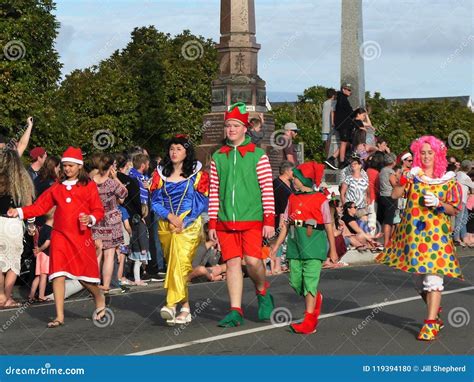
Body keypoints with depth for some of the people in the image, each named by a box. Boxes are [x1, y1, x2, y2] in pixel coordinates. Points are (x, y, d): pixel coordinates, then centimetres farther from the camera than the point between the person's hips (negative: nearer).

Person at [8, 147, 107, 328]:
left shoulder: (89, 186, 3)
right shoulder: (56, 188, 13)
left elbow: (99, 210, 2)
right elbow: (40, 206, 9)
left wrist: (90, 219, -18)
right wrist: (20, 212, -3)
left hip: (81, 237, -3)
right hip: (60, 236, 3)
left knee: (85, 275, -1)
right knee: (58, 275, -7)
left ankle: (99, 298, 31)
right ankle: (59, 316, -4)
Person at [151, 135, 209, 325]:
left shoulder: (197, 174, 5)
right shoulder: (161, 173, 12)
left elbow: (202, 203, 1)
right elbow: (155, 201, 8)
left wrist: (184, 222, -10)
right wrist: (170, 216, -10)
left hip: (189, 225, -3)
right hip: (166, 225, 3)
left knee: (180, 261, -20)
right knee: (173, 264, 3)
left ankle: (172, 304, -27)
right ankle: (185, 308, 10)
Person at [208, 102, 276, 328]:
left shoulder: (258, 155, 1)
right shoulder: (218, 157, 11)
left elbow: (267, 189, -1)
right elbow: (214, 192, 13)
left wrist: (269, 221, -7)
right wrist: (212, 223, 9)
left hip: (252, 219, -3)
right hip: (225, 221, 3)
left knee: (253, 260, -14)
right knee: (232, 262, 0)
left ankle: (263, 293, 15)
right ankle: (236, 311, 5)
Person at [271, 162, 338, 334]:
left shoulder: (320, 200, -3)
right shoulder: (292, 198, 11)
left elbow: (329, 227, 1)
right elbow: (286, 224, 14)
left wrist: (333, 250, 2)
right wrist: (277, 245, 10)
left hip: (314, 245, -5)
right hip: (295, 245, 5)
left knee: (309, 282, -9)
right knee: (296, 282, 5)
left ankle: (309, 321, -8)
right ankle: (316, 299, 35)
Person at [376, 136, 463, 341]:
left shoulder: (448, 180, 4)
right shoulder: (412, 176, 7)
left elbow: (454, 210, 3)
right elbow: (395, 194, -5)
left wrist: (438, 203, -13)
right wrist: (405, 179, -17)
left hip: (436, 233, -3)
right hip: (413, 233, 3)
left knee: (433, 276, -14)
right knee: (420, 279, 12)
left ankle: (431, 323, -14)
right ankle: (435, 313, 32)